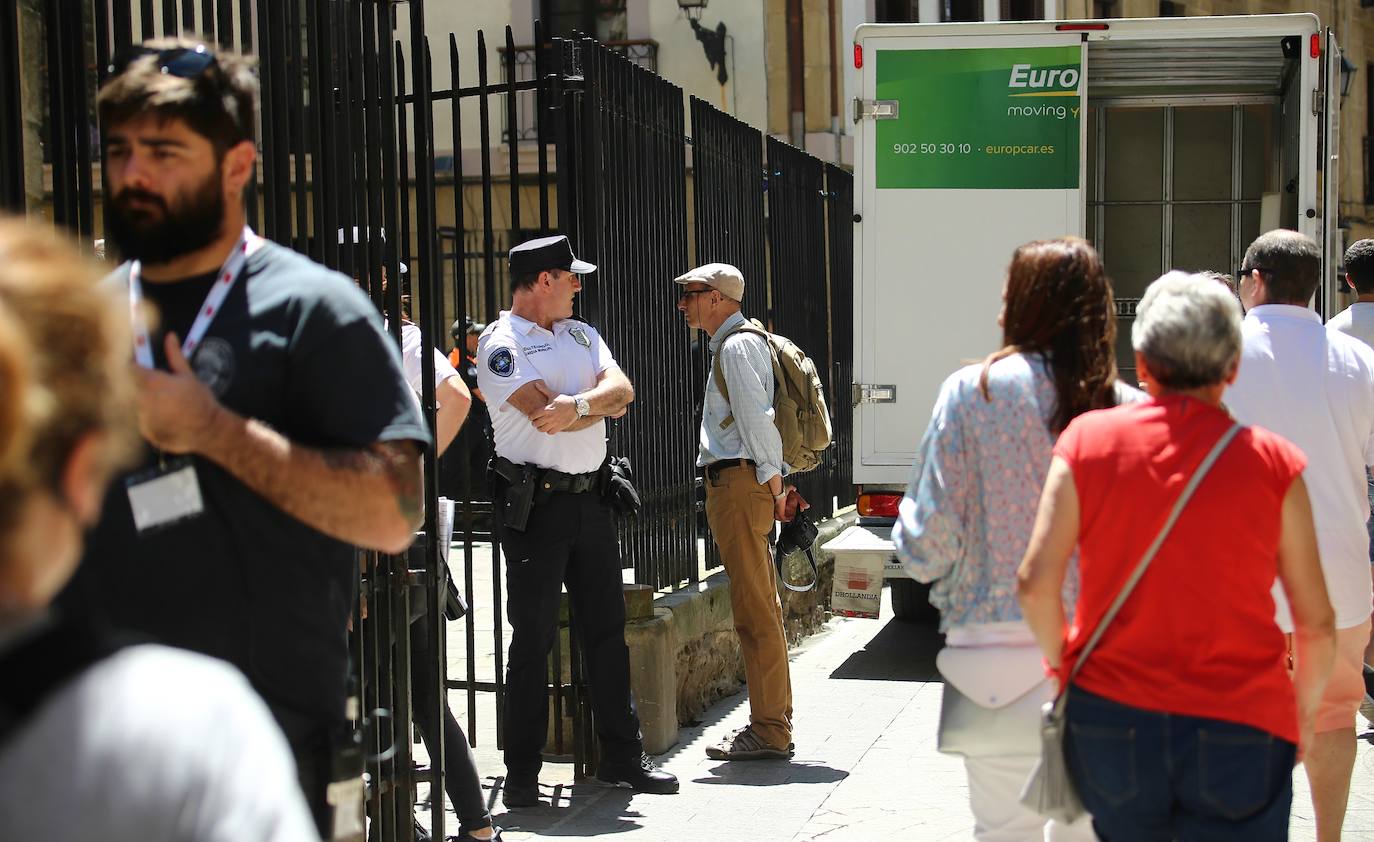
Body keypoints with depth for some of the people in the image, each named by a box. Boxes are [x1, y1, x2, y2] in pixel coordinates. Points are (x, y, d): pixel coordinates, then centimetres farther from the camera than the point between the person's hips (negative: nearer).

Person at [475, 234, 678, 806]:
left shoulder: (581, 334, 17)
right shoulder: (501, 342, -7)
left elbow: (622, 389, 1)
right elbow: (545, 414, -19)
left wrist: (579, 402, -19)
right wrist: (603, 403, -4)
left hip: (591, 499, 7)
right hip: (536, 502, -7)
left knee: (607, 629, 11)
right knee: (532, 638, -2)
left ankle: (622, 756, 21)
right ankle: (522, 774, 5)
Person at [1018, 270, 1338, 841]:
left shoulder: (1089, 438, -3)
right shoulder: (1272, 462, -4)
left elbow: (1036, 583, -9)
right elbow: (1316, 625, -2)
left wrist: (1064, 662, 9)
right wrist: (1304, 713, 15)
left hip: (1111, 722, 2)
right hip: (1239, 730, -1)